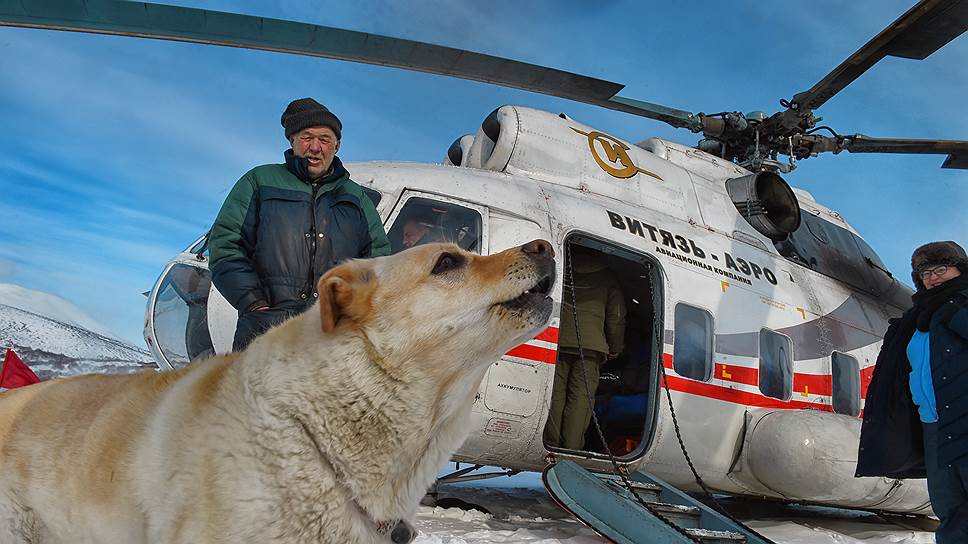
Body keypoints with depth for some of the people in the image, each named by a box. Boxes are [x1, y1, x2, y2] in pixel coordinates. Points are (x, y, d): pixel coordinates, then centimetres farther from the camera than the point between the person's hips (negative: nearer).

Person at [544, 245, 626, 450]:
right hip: (591, 343, 0)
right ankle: (571, 448, -4)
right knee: (581, 395, -1)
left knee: (556, 393, 3)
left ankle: (552, 444, 2)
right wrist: (615, 348, 21)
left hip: (558, 340, 1)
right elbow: (616, 316, 13)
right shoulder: (607, 277, 15)